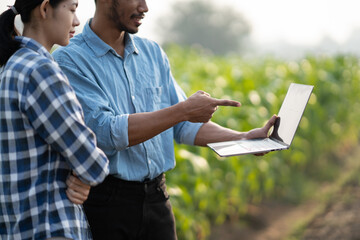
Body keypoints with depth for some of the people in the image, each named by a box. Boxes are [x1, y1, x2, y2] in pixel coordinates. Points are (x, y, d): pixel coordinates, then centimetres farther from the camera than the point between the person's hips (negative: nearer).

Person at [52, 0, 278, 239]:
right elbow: (106, 133, -21)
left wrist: (244, 138, -1)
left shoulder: (153, 52, 10)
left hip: (156, 198, 5)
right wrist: (183, 110, -20)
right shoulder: (69, 59, -10)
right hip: (105, 200, -5)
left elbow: (184, 125, 13)